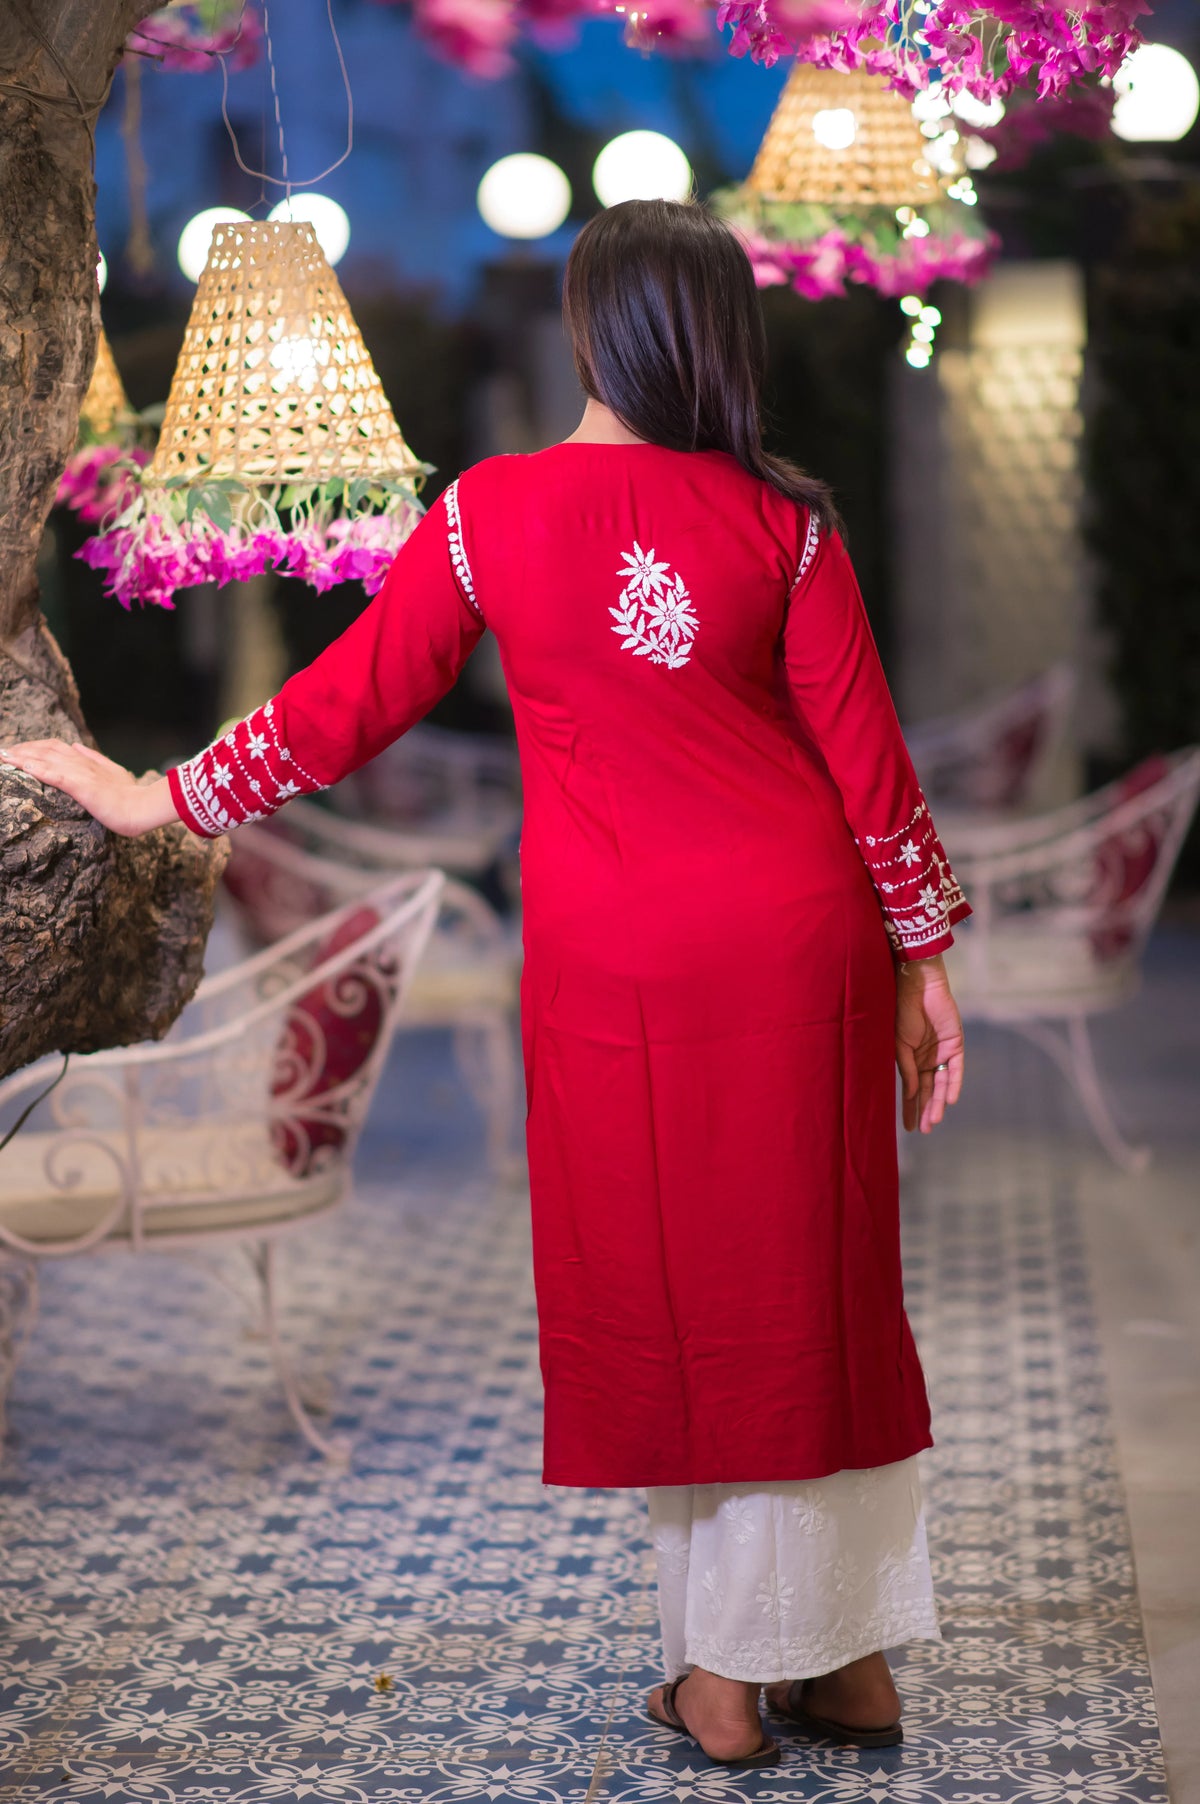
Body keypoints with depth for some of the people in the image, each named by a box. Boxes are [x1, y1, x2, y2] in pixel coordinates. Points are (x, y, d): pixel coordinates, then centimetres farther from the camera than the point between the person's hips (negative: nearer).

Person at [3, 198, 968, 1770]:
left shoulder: (493, 511, -5)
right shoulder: (782, 521, -4)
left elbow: (354, 700, 0)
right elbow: (864, 752, -2)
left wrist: (161, 798, 13)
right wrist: (923, 958, 7)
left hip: (618, 958, -1)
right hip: (802, 934, 1)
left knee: (664, 1293, 10)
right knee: (815, 1280, 12)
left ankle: (727, 1674, 16)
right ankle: (849, 1652, 21)